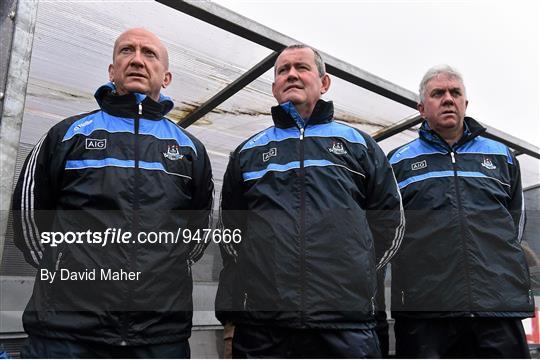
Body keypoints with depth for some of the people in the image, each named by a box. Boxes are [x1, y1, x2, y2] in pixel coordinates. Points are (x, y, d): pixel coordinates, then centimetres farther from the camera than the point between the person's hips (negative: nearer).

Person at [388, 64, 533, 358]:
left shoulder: (502, 156, 19)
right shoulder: (398, 161, 12)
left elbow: (516, 221, 24)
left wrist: (498, 263, 16)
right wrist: (419, 263, 7)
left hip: (501, 303, 3)